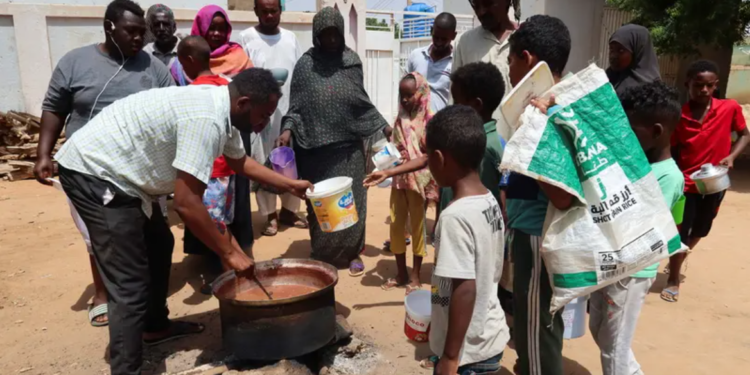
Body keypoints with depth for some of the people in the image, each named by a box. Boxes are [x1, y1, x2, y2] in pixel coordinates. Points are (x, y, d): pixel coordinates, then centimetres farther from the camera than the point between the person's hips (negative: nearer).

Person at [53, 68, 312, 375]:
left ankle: (155, 326, 40)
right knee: (130, 285, -11)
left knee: (158, 244, 24)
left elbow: (239, 161, 21)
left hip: (106, 167, 11)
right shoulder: (205, 119, -28)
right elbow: (186, 204, -29)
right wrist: (228, 252, -19)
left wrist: (290, 185, 21)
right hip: (94, 173, -11)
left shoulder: (219, 107, 4)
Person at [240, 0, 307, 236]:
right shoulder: (246, 37, 0)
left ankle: (289, 210, 21)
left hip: (290, 110, 4)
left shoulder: (290, 38, 11)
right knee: (263, 165, 1)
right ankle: (270, 216, 12)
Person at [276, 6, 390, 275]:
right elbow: (296, 106, -1)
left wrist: (383, 125, 7)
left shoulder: (352, 61, 3)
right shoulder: (305, 65, -2)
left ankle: (352, 252, 23)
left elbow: (363, 101, 11)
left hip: (349, 146, 2)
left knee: (351, 200, 7)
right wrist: (288, 130, -15)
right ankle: (321, 255, 23)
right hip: (316, 147, -1)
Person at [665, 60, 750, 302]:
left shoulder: (730, 108, -9)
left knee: (700, 231, 20)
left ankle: (678, 261, 48)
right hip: (686, 184, -3)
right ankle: (673, 279, 23)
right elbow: (673, 152, -5)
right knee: (680, 233, 2)